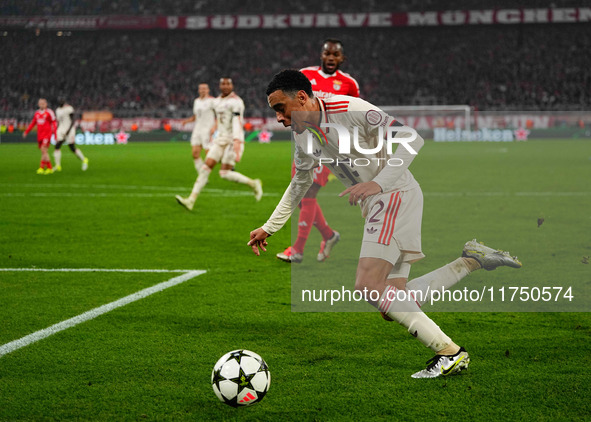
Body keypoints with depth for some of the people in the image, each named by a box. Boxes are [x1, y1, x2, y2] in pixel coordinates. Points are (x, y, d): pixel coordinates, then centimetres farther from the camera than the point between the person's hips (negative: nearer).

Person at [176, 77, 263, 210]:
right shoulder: (217, 101, 14)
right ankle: (191, 200, -8)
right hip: (221, 140, 7)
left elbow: (237, 123, -22)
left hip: (234, 140, -7)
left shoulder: (236, 102, -12)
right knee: (206, 167, -4)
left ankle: (253, 184, 10)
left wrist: (236, 144, -31)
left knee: (225, 173, -11)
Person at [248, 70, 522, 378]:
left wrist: (378, 183, -28)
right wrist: (270, 227, 27)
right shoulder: (302, 134, 9)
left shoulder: (349, 109, -17)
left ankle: (450, 353, -17)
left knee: (368, 285, -21)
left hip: (396, 194, -9)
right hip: (374, 204, 9)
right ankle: (471, 260, 11)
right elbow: (299, 184, 27)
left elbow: (412, 139, -19)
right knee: (393, 302, 0)